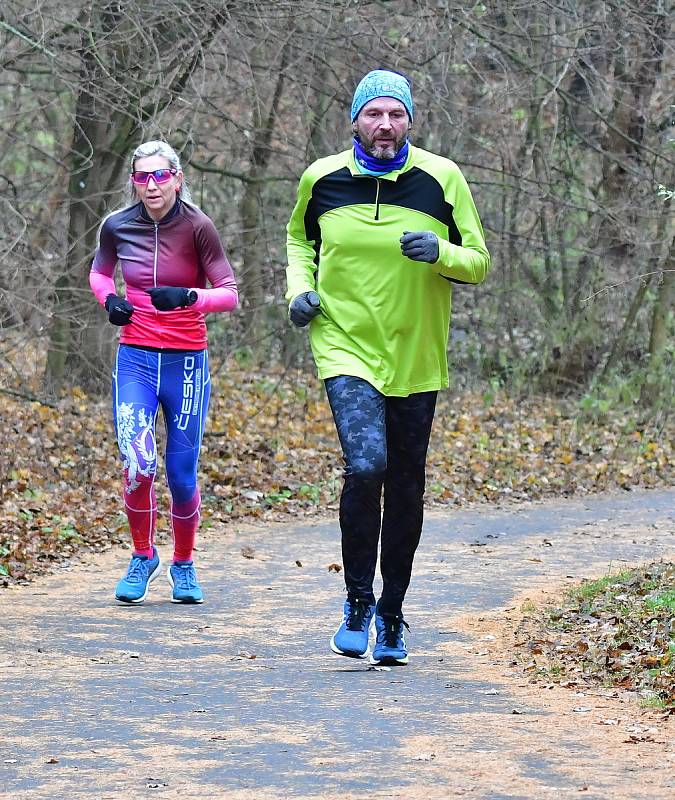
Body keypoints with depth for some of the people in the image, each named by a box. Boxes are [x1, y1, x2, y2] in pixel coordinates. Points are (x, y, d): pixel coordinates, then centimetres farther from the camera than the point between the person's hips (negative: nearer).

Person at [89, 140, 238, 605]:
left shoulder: (197, 227, -10)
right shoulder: (117, 227, -1)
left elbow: (229, 294, -9)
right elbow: (99, 271, 20)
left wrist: (190, 296, -27)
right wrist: (108, 298, -1)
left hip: (186, 362, -1)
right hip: (135, 358, 1)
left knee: (182, 475, 4)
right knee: (138, 466, -15)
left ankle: (184, 566, 27)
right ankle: (143, 557, 8)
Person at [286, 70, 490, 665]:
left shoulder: (441, 179, -3)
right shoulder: (322, 178, 0)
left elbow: (479, 263, 1)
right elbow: (300, 238, 21)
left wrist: (440, 254, -19)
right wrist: (300, 287, 2)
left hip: (415, 360, 1)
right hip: (346, 350, -1)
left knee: (405, 491, 8)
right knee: (364, 466, -22)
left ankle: (392, 616, 25)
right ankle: (357, 600, -4)